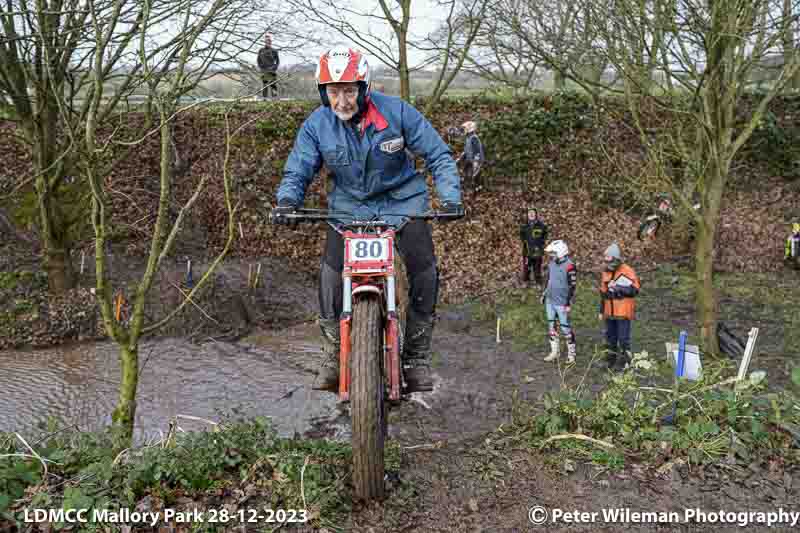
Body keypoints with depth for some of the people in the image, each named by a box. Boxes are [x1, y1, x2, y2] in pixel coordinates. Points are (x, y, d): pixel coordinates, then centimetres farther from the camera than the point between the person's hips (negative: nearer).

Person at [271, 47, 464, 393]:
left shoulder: (396, 112, -14)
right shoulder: (316, 125, -9)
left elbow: (438, 154, -9)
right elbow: (297, 171, -4)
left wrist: (450, 196, -23)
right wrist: (286, 200, -26)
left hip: (401, 200, -1)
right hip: (349, 205, 1)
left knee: (424, 270, -17)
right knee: (332, 271, -19)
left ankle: (416, 356, -1)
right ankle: (335, 356, -3)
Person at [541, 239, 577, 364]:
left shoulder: (569, 266, -18)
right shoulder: (552, 263, 6)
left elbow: (572, 286, -17)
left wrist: (569, 303, -18)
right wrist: (544, 294, 21)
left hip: (562, 303, -8)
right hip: (550, 301, 8)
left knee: (566, 328, -1)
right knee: (551, 326, 13)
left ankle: (571, 355, 11)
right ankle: (554, 352, 25)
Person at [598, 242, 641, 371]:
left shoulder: (628, 272, -11)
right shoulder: (606, 273, 10)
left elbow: (634, 290, -16)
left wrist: (619, 288, -24)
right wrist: (601, 311, 19)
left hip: (623, 312, -6)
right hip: (609, 312, 6)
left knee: (623, 337, -1)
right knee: (610, 336, 14)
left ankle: (622, 361, 8)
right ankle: (611, 358, 26)